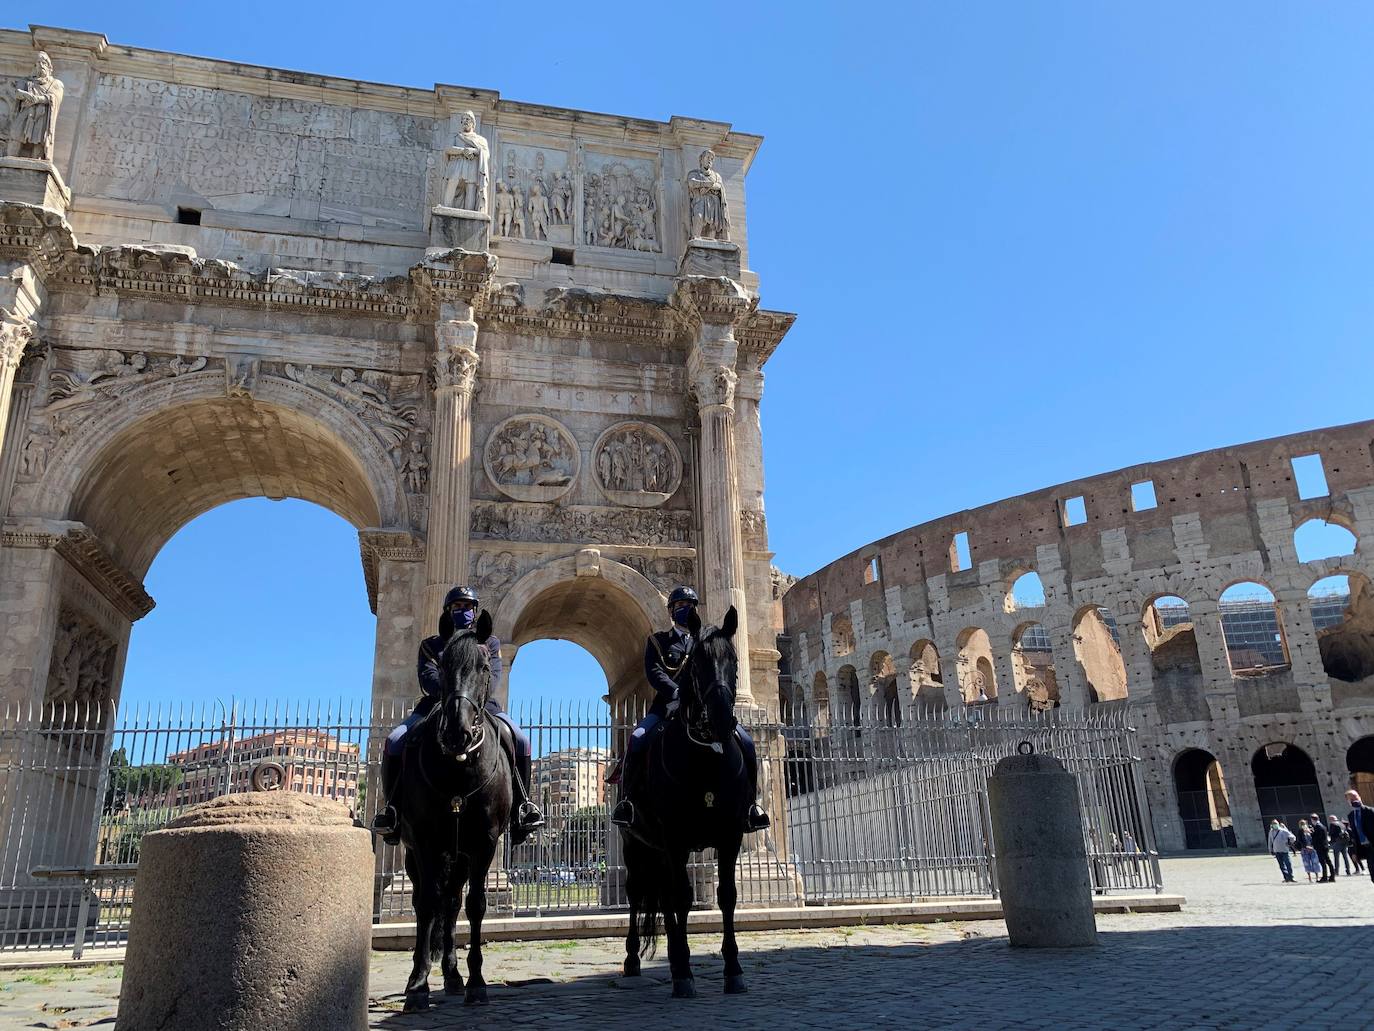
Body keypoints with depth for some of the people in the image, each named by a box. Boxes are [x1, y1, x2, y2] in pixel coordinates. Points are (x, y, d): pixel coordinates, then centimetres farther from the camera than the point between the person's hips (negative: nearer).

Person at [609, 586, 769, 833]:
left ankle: (748, 803, -4)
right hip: (667, 706, -2)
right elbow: (654, 672, -3)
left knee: (746, 742, -18)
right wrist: (679, 694, -21)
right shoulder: (658, 641, 14)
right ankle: (625, 800, -15)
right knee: (638, 739, -30)